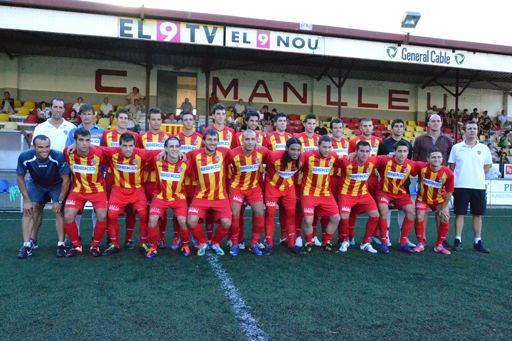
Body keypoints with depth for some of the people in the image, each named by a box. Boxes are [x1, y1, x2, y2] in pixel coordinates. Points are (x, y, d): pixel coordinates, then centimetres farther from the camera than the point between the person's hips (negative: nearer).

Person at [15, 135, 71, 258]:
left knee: (59, 211, -12)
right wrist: (27, 200, -12)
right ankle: (28, 244, 3)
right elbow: (20, 178, -12)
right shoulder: (25, 157, -30)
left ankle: (61, 244, -4)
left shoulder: (58, 157, -36)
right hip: (36, 184, 2)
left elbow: (66, 180, -22)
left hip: (57, 185, -2)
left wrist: (59, 201, -18)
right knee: (29, 210, -7)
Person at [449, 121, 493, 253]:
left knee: (477, 214, 7)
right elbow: (451, 166, 5)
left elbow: (488, 165, 16)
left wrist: (478, 176, 5)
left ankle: (478, 242, 16)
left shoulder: (484, 148, 5)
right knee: (460, 213, 2)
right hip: (460, 186, -2)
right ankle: (458, 240, 9)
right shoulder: (456, 148, 2)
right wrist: (452, 183, -1)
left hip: (479, 186, 2)